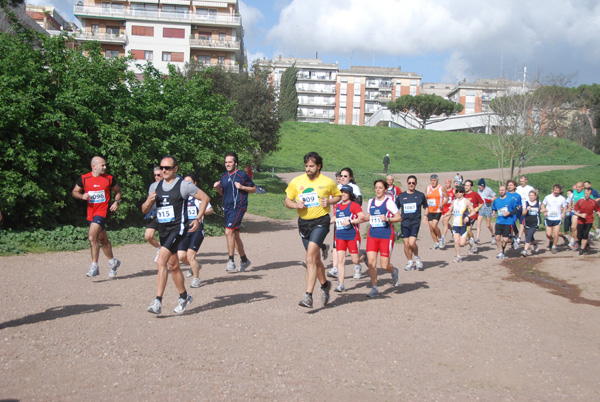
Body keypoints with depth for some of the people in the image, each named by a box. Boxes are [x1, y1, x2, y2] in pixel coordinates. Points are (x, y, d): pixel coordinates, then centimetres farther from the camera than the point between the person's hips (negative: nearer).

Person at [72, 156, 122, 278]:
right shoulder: (83, 179, 3)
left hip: (104, 210, -4)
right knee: (103, 239, 14)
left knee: (92, 236, -19)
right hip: (91, 212, 4)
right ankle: (112, 262, 33)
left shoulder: (109, 179, 0)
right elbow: (74, 192, 13)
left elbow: (117, 191, 14)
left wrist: (116, 202, -3)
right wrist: (82, 196, -8)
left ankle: (94, 266, -12)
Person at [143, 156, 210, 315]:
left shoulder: (184, 185, -6)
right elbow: (144, 210, 13)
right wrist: (149, 202, -10)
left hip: (178, 228, -7)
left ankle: (158, 301, -21)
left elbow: (205, 198, 0)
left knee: (161, 261, -22)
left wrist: (197, 219, -5)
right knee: (173, 266, 14)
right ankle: (184, 297, 31)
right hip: (163, 230, 7)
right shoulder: (155, 187, 10)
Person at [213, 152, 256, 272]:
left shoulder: (242, 175, -5)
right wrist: (217, 188, 2)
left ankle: (231, 262, -16)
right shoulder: (224, 176, 14)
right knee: (235, 235, 13)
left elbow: (254, 189, 1)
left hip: (238, 207, -7)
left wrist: (242, 187, -14)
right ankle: (244, 260, 26)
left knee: (229, 232, -21)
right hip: (227, 208, 7)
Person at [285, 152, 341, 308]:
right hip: (303, 222, 4)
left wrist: (329, 202, -6)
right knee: (315, 259, 14)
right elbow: (287, 201, 10)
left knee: (310, 258, -18)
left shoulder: (328, 182, -2)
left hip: (321, 221, -4)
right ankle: (325, 285, 40)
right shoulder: (296, 182, 2)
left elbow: (338, 195, 15)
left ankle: (308, 296, -17)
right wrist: (296, 205, -12)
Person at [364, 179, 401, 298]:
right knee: (371, 262, -9)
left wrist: (387, 219, -19)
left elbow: (399, 217, -5)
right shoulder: (371, 202, 11)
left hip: (386, 236, -4)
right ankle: (374, 289, -1)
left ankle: (394, 272, 34)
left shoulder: (389, 202, -4)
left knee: (384, 265, -3)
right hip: (372, 235, 4)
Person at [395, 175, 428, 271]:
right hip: (404, 223, 3)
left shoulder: (420, 195, 4)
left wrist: (425, 215, 0)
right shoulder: (401, 196, 7)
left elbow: (426, 207, 16)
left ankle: (417, 257, 12)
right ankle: (410, 263, 20)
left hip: (415, 222, -2)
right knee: (406, 244, 3)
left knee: (412, 243, -16)